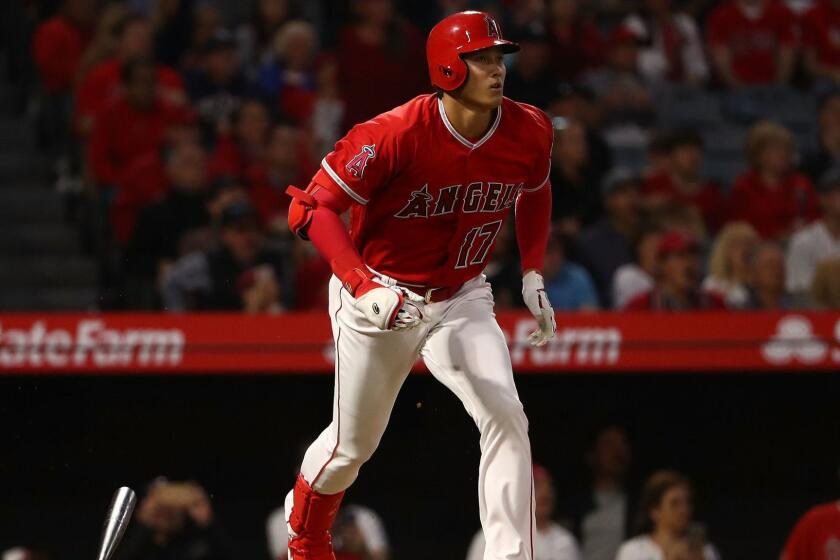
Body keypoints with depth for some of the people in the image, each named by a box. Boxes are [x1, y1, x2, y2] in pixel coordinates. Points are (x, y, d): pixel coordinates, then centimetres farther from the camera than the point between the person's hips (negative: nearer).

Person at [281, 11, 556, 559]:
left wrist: (533, 276, 5)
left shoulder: (529, 132, -11)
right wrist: (363, 287, -36)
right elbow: (314, 207, -25)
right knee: (354, 445, 12)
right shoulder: (396, 135, -27)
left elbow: (535, 193, 14)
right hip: (379, 300, -3)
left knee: (506, 419, -19)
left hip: (462, 299, 3)